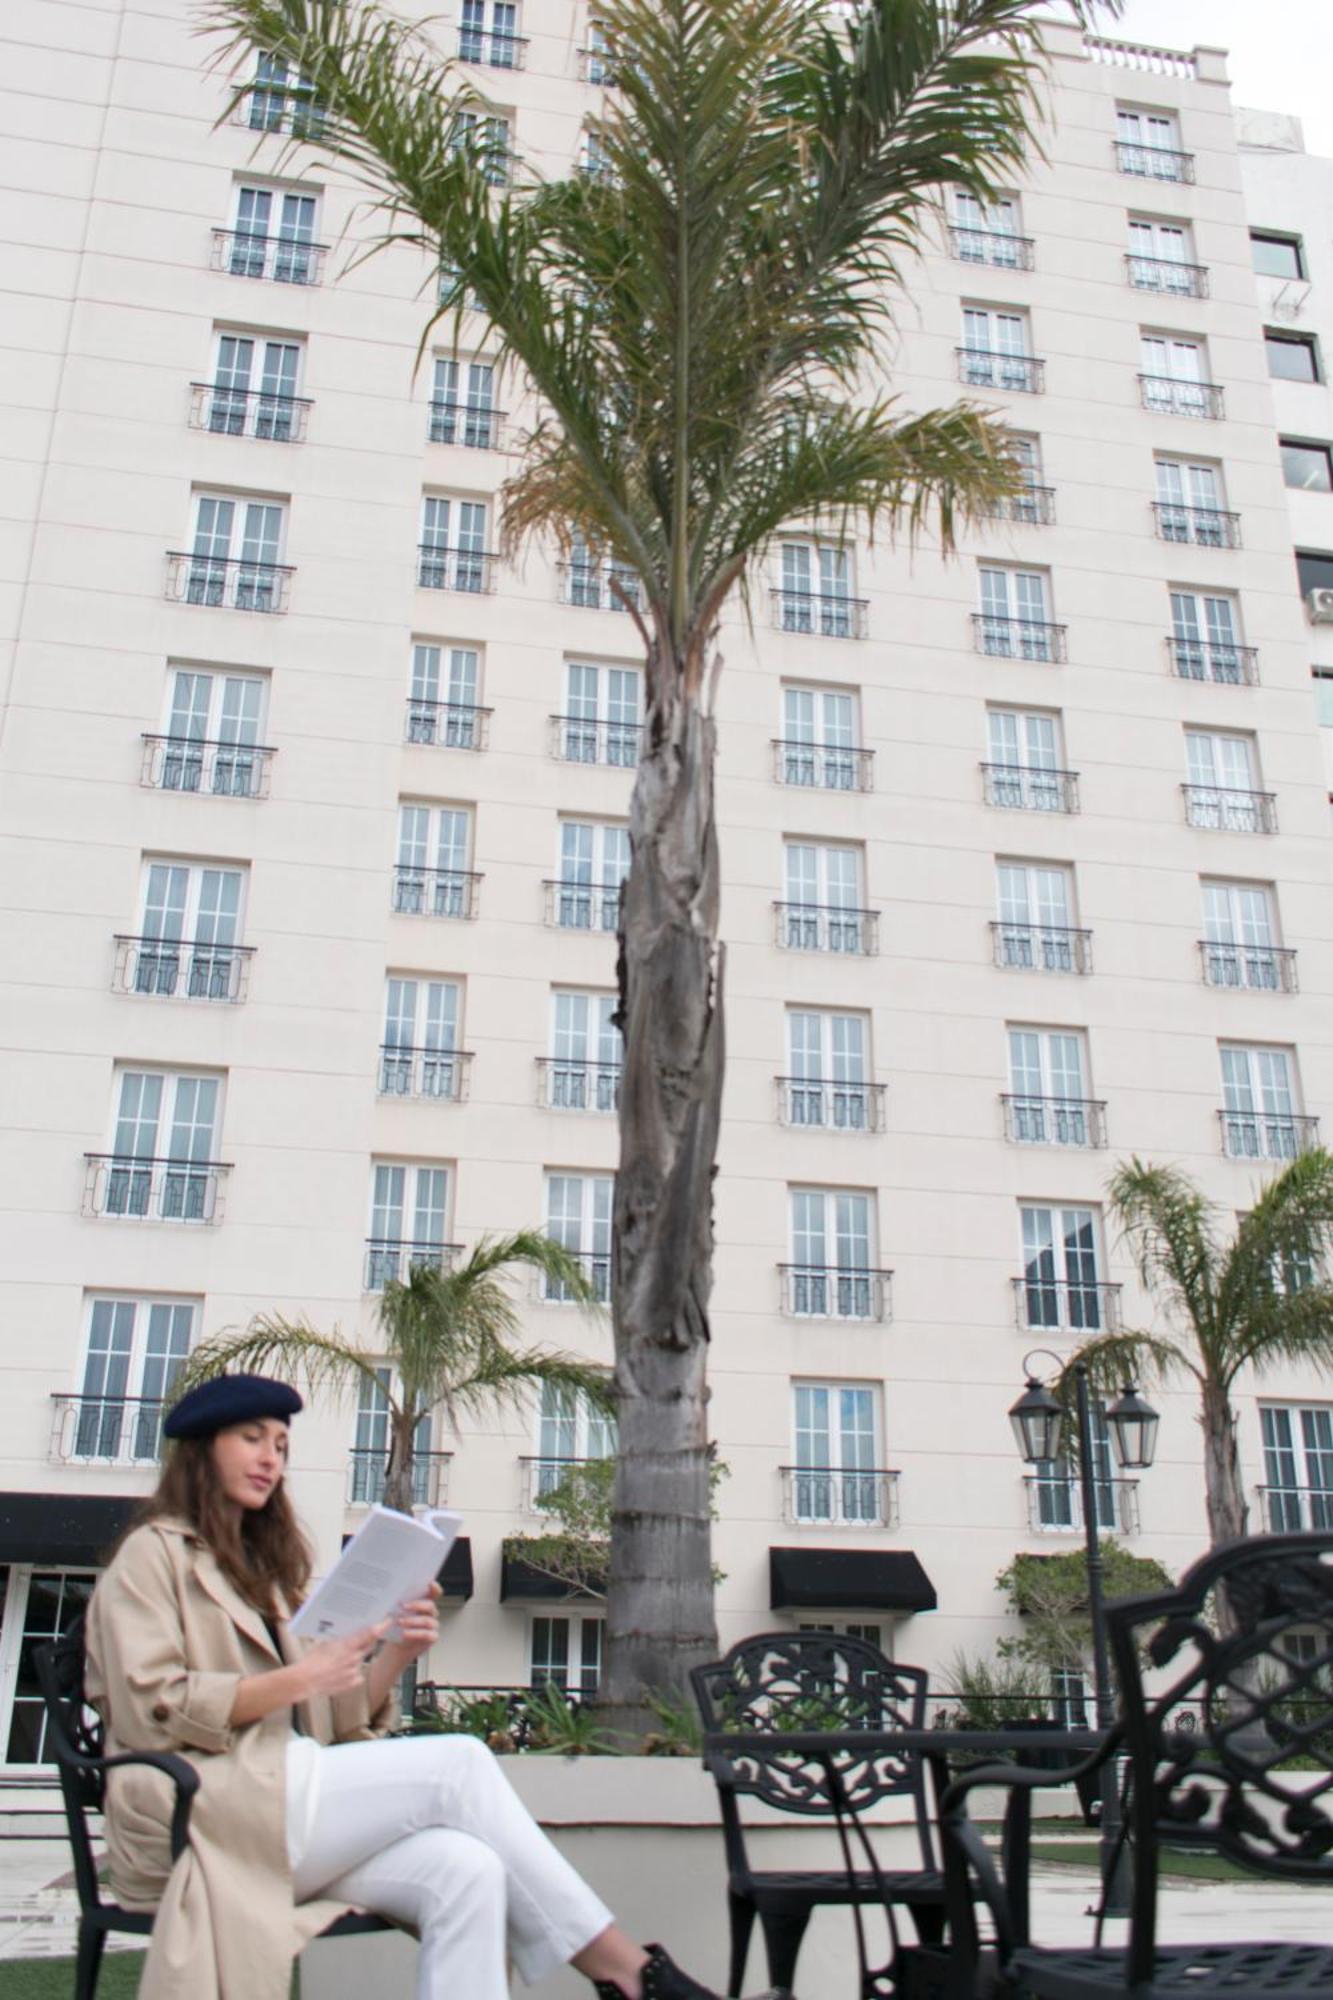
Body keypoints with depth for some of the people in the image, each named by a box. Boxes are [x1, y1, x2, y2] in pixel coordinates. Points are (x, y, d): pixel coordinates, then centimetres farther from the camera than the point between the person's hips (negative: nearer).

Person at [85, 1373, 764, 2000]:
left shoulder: (262, 1568, 27)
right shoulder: (154, 1554, 6)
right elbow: (148, 1712, -11)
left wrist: (392, 1657, 0)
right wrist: (295, 1681, -18)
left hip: (278, 1805, 6)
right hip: (199, 1818, -6)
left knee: (466, 1869, -24)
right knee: (457, 1764, -20)